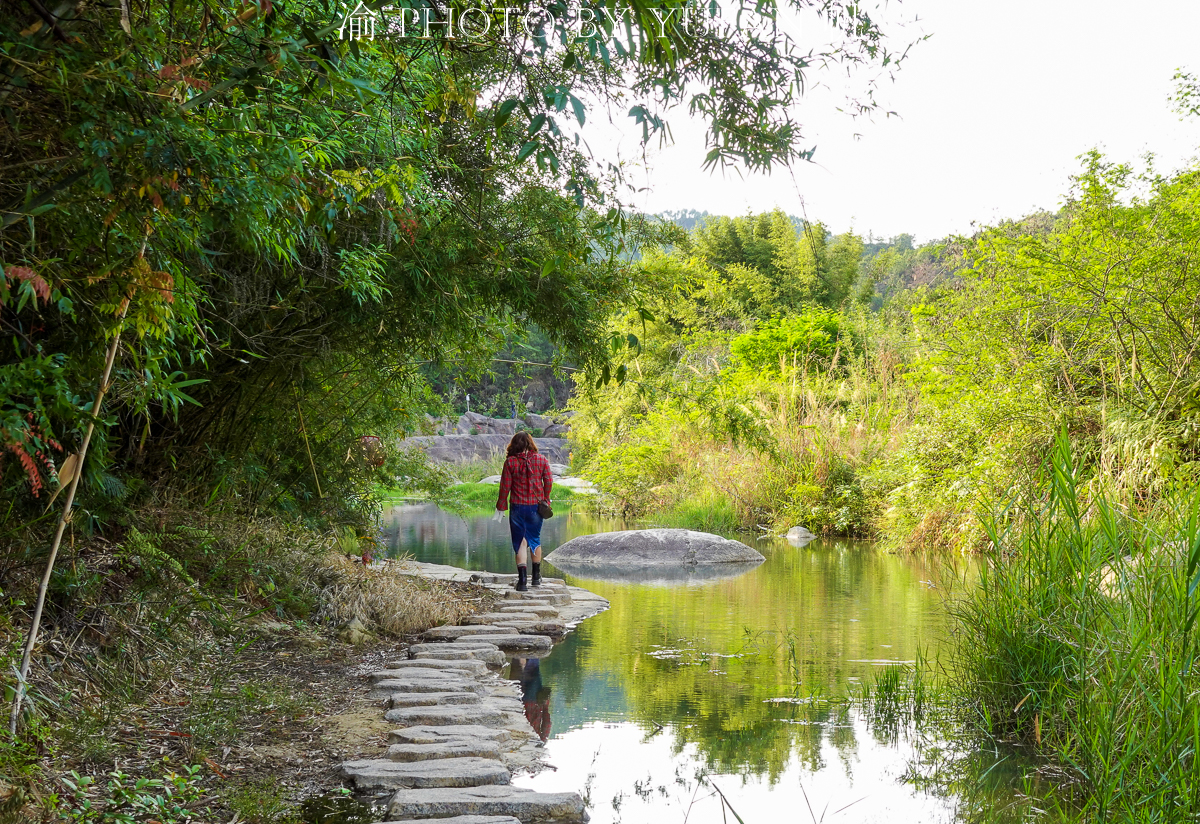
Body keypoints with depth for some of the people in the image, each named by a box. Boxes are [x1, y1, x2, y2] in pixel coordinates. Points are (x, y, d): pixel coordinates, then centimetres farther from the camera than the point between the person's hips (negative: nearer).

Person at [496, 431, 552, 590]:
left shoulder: (510, 462, -6)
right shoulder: (541, 460, -1)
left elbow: (505, 486, -4)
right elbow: (549, 482, 1)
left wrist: (501, 505, 6)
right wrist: (545, 499, 16)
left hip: (517, 507, -2)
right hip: (536, 506, 2)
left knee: (520, 542, 2)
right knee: (535, 540, 18)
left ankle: (522, 579, -8)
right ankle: (536, 576, 26)